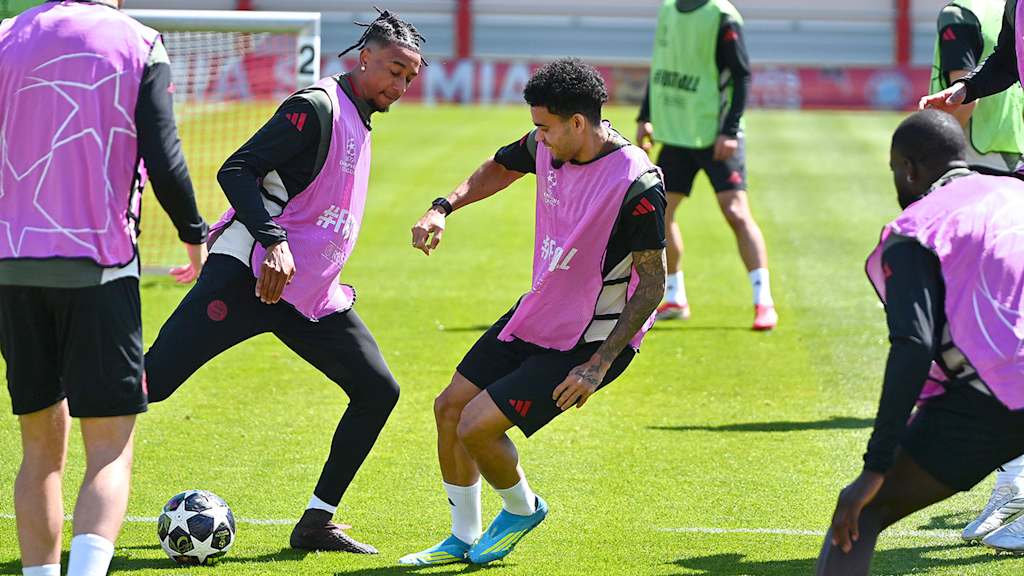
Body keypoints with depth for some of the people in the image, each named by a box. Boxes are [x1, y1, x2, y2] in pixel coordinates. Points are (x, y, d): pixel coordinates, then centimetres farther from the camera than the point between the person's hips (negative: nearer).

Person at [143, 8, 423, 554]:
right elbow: (236, 170, -18)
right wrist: (273, 242, -28)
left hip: (311, 295, 9)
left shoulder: (358, 122, 18)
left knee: (378, 391, 4)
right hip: (249, 276, -9)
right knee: (153, 378, -17)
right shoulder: (317, 107, -10)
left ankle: (317, 522, 9)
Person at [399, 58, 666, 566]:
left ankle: (522, 509, 17)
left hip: (589, 342, -8)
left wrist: (600, 365, -25)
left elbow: (653, 284, -23)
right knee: (450, 408, 10)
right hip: (537, 313, 8)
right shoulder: (549, 146, -6)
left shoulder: (638, 185, -28)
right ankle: (463, 539, 27)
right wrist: (443, 208, 2)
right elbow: (501, 167, 18)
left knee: (477, 427, -14)